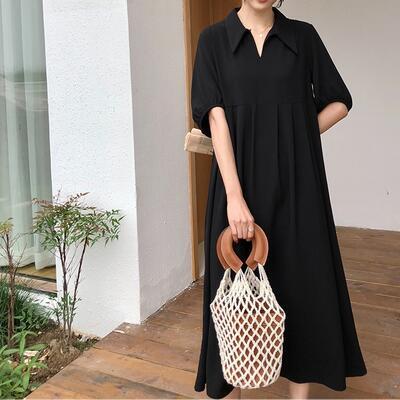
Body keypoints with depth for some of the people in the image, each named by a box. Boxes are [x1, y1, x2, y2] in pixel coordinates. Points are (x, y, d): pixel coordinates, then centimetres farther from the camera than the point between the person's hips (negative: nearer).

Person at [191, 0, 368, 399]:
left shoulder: (303, 36, 6)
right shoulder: (214, 39, 2)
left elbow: (339, 101, 14)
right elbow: (216, 120, -9)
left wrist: (292, 140, 2)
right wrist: (235, 197, -18)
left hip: (296, 185, 2)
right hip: (239, 182, -1)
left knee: (301, 284, 6)